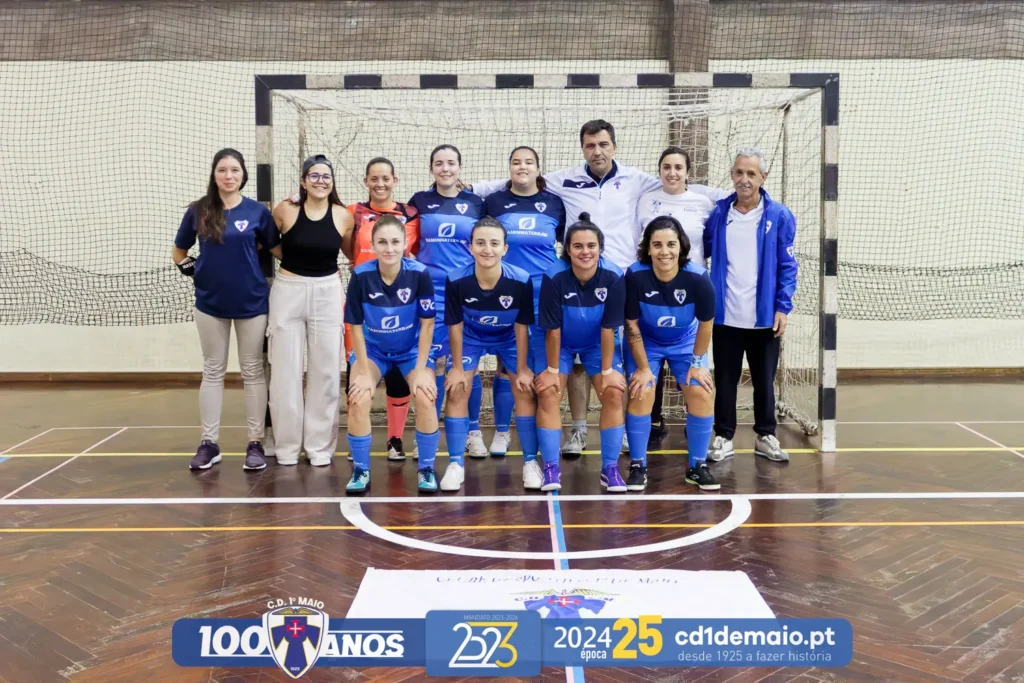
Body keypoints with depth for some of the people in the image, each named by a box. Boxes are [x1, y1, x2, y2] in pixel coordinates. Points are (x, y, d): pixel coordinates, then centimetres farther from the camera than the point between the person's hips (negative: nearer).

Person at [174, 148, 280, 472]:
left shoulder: (257, 211, -4)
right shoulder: (199, 211, 0)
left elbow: (277, 250, 5)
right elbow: (179, 252, 12)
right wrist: (192, 270, -1)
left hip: (251, 302, -1)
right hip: (211, 302, 2)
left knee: (252, 371, 5)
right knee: (212, 371, 10)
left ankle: (256, 443, 12)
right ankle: (209, 443, 17)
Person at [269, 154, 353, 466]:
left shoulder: (343, 216, -1)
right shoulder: (285, 210, -5)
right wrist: (293, 258, 4)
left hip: (328, 295, 1)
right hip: (288, 293, -1)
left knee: (326, 371, 4)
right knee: (286, 371, 3)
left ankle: (320, 445, 14)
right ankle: (287, 445, 16)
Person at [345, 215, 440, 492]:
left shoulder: (419, 274, -25)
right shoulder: (361, 276, -24)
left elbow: (427, 324, -15)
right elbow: (356, 327, -14)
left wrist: (421, 370, -15)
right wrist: (364, 372, -14)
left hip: (412, 349, 0)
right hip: (373, 349, 1)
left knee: (425, 398, -22)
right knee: (358, 400, -20)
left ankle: (426, 469, 0)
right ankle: (361, 470, 0)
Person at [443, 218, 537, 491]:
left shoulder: (521, 280, -32)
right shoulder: (456, 280, -32)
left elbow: (521, 327, -18)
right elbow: (455, 326, -17)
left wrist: (522, 369, -12)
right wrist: (457, 367, -11)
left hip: (509, 338, 0)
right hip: (471, 337, 0)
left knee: (526, 392, -6)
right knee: (456, 393, -7)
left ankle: (530, 462, 8)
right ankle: (455, 464, 4)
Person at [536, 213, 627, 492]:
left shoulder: (613, 277, -27)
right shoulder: (554, 277, -30)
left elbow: (608, 328, -20)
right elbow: (553, 329, -21)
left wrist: (607, 370, -15)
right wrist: (552, 369, -14)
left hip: (598, 344, 1)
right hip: (561, 344, -1)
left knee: (614, 394, -11)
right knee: (548, 394, -13)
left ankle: (610, 468, 0)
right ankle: (551, 468, -2)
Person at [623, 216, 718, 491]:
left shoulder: (698, 278, -30)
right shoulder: (635, 276, -32)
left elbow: (705, 323, -13)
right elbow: (632, 326, -18)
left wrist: (697, 363, -5)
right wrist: (643, 367, -12)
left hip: (685, 342, 1)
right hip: (645, 343, -1)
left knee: (701, 394, -8)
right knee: (641, 394, -13)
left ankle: (697, 466, 10)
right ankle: (638, 466, 4)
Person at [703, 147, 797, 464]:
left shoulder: (779, 216, -4)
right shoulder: (718, 213, 1)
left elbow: (787, 266, -3)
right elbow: (701, 252, 10)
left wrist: (783, 307, -9)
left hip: (765, 316, -1)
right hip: (725, 316, 1)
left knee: (764, 380, 12)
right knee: (725, 380, 9)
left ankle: (765, 436, 25)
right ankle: (724, 437, 21)